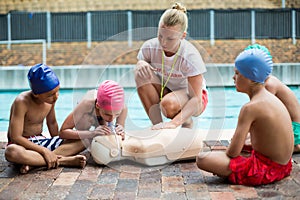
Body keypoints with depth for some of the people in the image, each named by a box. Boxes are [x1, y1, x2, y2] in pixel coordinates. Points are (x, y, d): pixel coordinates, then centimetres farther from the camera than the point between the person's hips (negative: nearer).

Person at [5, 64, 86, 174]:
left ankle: (34, 162, -27)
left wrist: (58, 143, 6)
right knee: (11, 152, -43)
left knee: (82, 141, -13)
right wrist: (44, 150, -27)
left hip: (40, 141, 6)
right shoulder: (22, 102, -22)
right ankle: (63, 160, -35)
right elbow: (15, 137, -25)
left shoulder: (51, 99, -3)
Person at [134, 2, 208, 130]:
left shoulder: (191, 57, -28)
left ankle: (187, 122, -1)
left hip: (189, 96, -4)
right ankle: (156, 124, -16)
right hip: (163, 91, 4)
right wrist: (140, 64, -31)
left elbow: (196, 99, -30)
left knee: (169, 103, -39)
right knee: (141, 72, -24)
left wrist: (174, 122, -44)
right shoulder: (149, 47, -17)